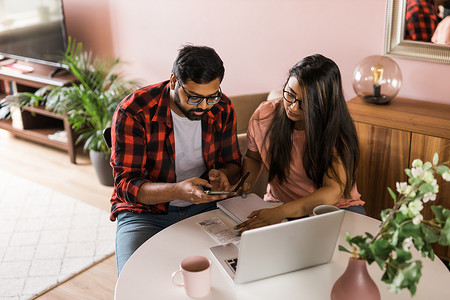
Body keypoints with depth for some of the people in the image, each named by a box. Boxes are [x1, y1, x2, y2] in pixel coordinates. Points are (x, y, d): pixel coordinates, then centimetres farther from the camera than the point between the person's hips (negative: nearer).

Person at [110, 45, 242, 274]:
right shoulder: (132, 111, -16)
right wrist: (178, 191, -36)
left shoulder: (222, 108, -2)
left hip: (204, 206, 4)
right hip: (145, 210, -3)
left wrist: (222, 175, -15)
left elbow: (233, 163, 11)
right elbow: (126, 185, -18)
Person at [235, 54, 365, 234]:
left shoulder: (337, 130, -18)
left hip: (335, 207, 2)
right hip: (279, 203, -1)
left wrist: (281, 212, -42)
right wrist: (245, 182, -12)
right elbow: (253, 157, 11)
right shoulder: (264, 115, -9)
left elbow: (333, 192, -28)